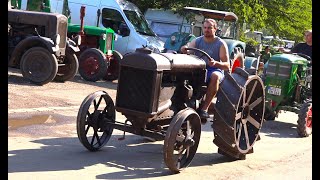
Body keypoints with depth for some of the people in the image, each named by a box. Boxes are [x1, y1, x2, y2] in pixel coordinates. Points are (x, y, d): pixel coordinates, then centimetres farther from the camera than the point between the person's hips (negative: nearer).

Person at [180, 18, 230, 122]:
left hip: (214, 70, -3)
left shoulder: (221, 44, -1)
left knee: (215, 76, -38)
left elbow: (227, 66, -8)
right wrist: (184, 49, -32)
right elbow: (185, 49, -6)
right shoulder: (197, 41, 9)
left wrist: (215, 63, -30)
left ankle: (204, 108, -37)